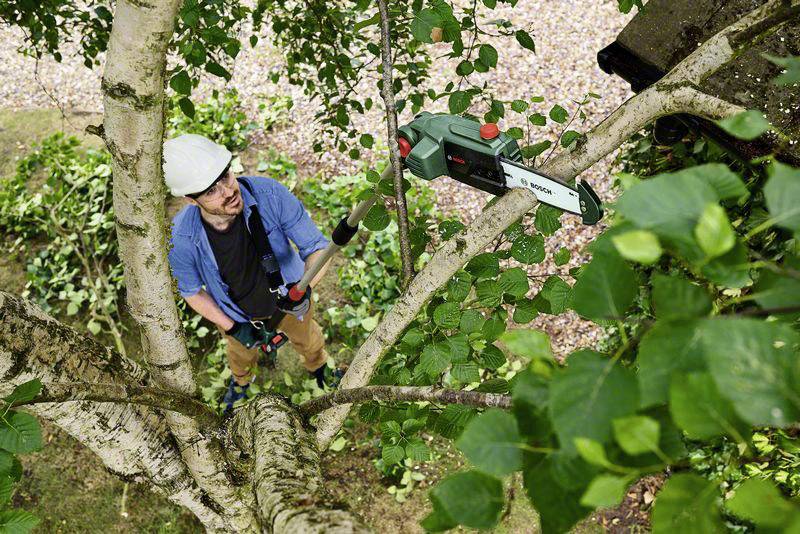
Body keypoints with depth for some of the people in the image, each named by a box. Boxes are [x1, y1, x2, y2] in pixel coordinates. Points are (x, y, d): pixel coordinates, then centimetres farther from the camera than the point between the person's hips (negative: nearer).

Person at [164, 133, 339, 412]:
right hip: (238, 314, 0)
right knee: (242, 353, 34)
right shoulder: (180, 238, -36)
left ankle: (319, 367, 70)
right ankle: (240, 381, 72)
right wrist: (232, 328, -17)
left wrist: (304, 288, -45)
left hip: (288, 297, 0)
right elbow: (191, 291, -13)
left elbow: (317, 247, -27)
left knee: (308, 340, 33)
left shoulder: (269, 194, -40)